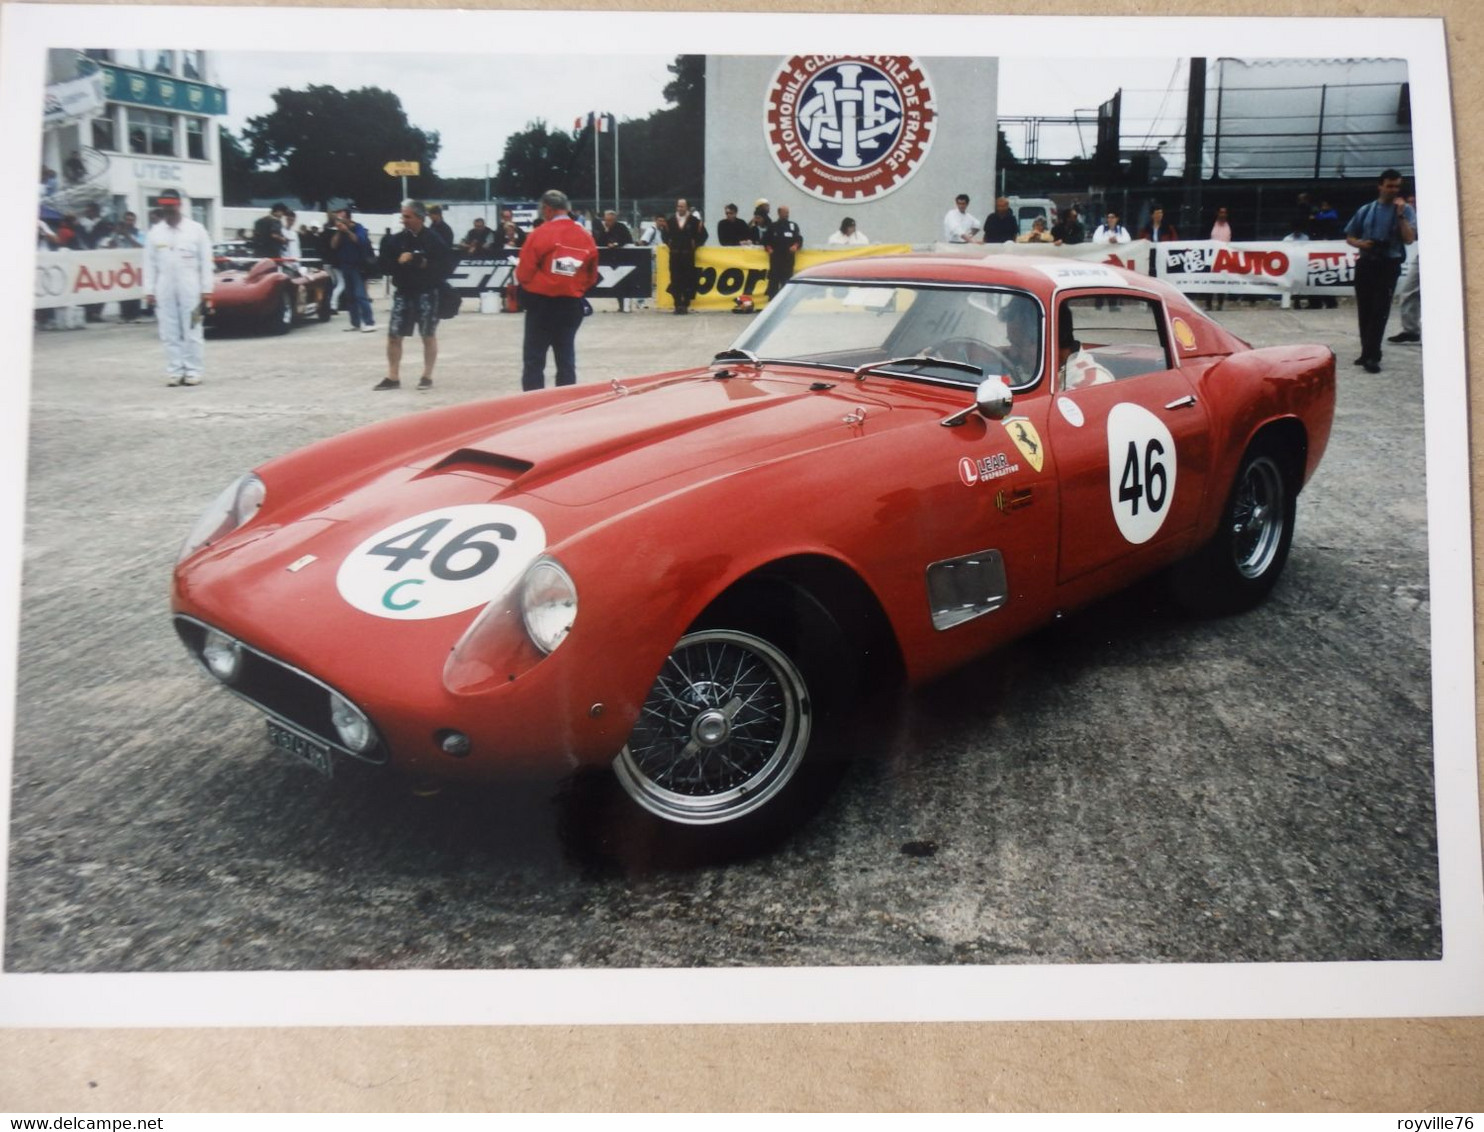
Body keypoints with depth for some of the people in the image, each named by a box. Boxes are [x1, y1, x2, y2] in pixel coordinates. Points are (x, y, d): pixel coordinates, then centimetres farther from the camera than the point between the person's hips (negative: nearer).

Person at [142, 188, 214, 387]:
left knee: (192, 332, -2)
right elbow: (150, 264, 9)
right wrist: (149, 291, 4)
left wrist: (206, 290, -4)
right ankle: (175, 371, 7)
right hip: (164, 289, 3)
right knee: (169, 333, 2)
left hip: (190, 288, -3)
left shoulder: (196, 230, 2)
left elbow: (206, 262, 1)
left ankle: (193, 371, 2)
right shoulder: (155, 233, 9)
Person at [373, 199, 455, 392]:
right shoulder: (396, 240, 4)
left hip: (427, 293, -4)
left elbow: (446, 266, -8)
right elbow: (385, 265, 5)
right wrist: (398, 262, -13)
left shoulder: (435, 240, -7)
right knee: (393, 335, 2)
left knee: (429, 335, 6)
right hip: (403, 292, 4)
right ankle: (393, 377, 11)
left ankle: (427, 376, 17)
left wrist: (426, 265, -20)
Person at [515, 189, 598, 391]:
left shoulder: (542, 233, -12)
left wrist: (533, 286, 10)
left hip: (542, 303, -4)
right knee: (566, 359, 11)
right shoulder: (586, 236, 2)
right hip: (572, 304, 4)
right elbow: (592, 276, 8)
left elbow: (524, 273, -9)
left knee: (533, 359, 4)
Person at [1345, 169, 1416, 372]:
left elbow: (1409, 239, -9)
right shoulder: (1366, 210, 8)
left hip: (1388, 265, -3)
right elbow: (1349, 237, 14)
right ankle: (1367, 353, 18)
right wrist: (1360, 243, -7)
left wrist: (1400, 215, -16)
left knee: (1380, 311, -10)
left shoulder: (1405, 210, 1)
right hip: (1365, 264, 3)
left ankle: (1372, 356, -11)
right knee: (1364, 310, 7)